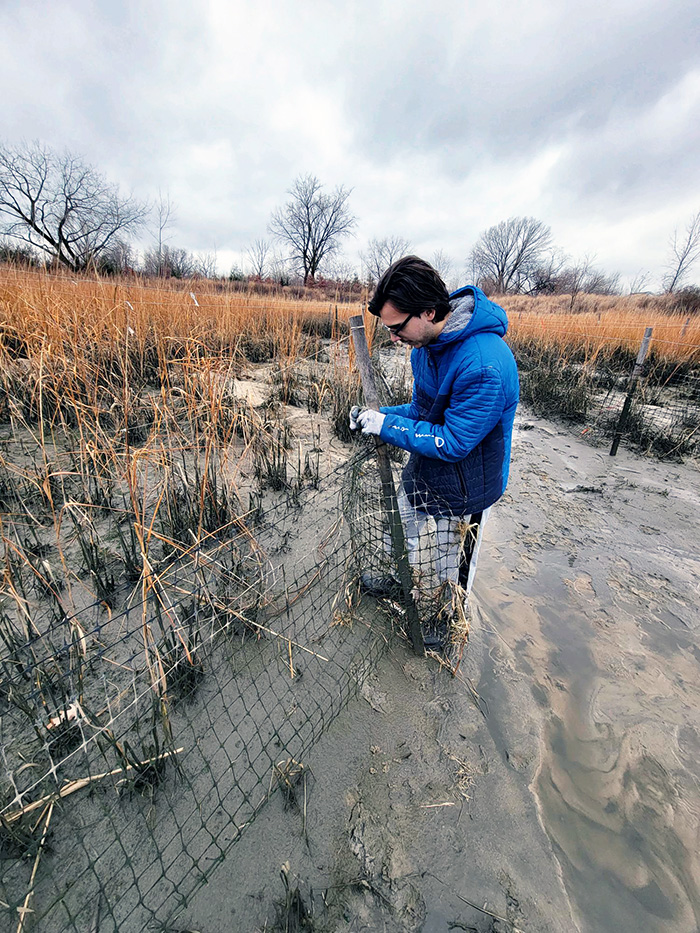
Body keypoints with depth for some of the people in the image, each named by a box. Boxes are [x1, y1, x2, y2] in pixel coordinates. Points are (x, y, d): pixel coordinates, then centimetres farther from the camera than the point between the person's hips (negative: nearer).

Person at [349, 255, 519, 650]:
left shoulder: (486, 365, -34)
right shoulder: (427, 344, -5)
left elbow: (453, 442, -29)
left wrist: (387, 425, -24)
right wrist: (378, 416, -8)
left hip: (463, 489, -7)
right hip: (422, 470, 8)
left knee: (452, 566, 16)